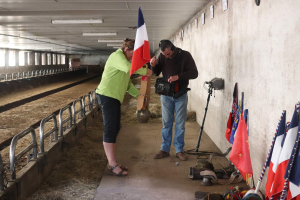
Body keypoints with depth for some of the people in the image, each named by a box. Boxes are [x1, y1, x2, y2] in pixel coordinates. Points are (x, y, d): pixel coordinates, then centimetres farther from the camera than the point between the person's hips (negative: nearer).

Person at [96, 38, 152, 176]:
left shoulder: (123, 59, 22)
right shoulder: (117, 56, -10)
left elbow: (127, 83, 24)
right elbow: (128, 68, -32)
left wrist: (138, 94, 15)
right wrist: (145, 71, -20)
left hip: (114, 97, 11)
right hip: (107, 95, -11)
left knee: (115, 128, 10)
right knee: (110, 129, -10)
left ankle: (112, 163, 16)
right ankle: (112, 165, -8)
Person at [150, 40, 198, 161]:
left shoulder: (185, 55, -9)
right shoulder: (162, 56, -2)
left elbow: (194, 73, -13)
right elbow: (157, 73, 9)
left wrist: (178, 76, -26)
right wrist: (153, 65, -14)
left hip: (180, 95, -2)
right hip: (166, 94, 2)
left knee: (180, 124, 4)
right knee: (166, 123, 7)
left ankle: (179, 150, 13)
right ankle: (165, 149, 15)